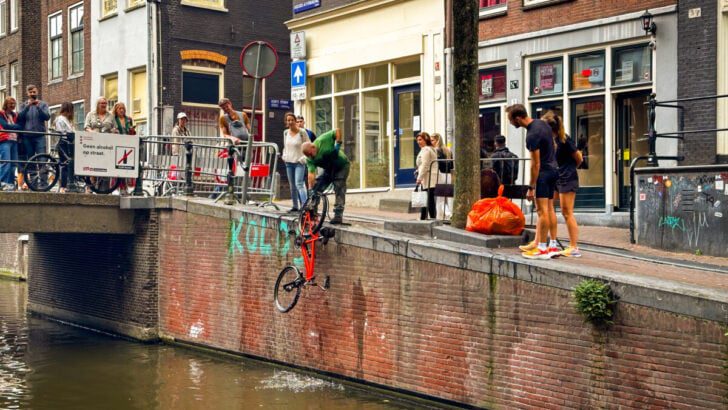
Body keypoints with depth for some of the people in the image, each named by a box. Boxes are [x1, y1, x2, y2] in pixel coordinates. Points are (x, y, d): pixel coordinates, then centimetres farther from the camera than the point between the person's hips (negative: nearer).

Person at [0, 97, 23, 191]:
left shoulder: (15, 115, 23)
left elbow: (19, 125, 13)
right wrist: (19, 127, -10)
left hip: (14, 140, 6)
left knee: (13, 163, 1)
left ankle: (10, 183, 4)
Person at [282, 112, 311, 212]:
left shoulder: (302, 132, -9)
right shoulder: (286, 133, 7)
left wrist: (304, 158, -14)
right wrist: (284, 156, 7)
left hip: (299, 162, -6)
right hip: (289, 162, 6)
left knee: (299, 184, -18)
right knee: (292, 185, 11)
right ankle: (295, 206, 20)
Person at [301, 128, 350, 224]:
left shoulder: (323, 140, -27)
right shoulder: (310, 159, -16)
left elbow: (337, 131, -21)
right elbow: (311, 173, -22)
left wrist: (338, 144, -27)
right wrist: (311, 189, -31)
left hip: (342, 166, -5)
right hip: (329, 170, 5)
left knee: (339, 190, -16)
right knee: (316, 188, -4)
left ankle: (338, 215, -18)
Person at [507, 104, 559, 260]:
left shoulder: (532, 135, -22)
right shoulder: (542, 124, 6)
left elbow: (535, 164, -21)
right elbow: (554, 147, 16)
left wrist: (531, 188, -16)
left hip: (543, 172, -10)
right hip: (553, 169, 10)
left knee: (542, 211, -6)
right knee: (550, 209, 12)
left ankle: (542, 249, -4)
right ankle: (553, 246, 15)